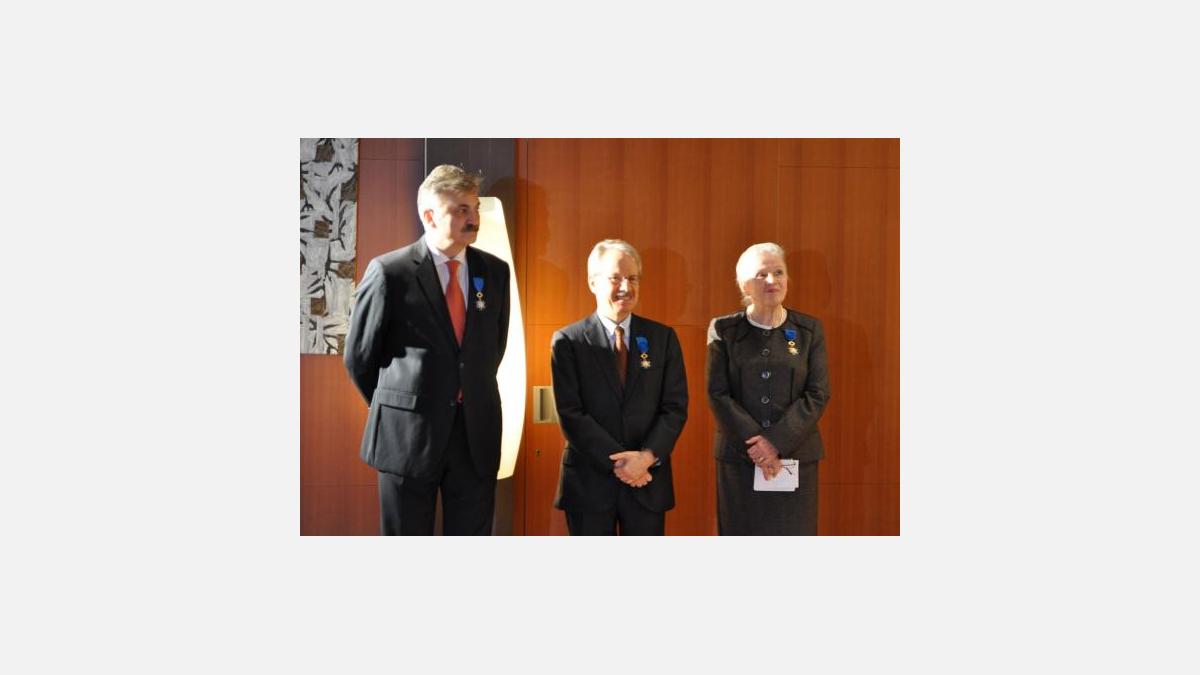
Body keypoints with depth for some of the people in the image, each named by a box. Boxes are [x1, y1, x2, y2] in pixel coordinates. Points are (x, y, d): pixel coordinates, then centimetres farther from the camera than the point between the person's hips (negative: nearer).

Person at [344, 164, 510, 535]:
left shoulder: (495, 271, 4)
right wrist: (395, 409, 8)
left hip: (477, 435, 4)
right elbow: (359, 356, 0)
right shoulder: (389, 271, -8)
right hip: (408, 435, -3)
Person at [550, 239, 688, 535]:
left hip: (648, 480, 2)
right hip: (588, 480, -2)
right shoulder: (567, 341, -3)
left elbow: (676, 407, 1)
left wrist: (647, 457, -14)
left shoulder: (663, 338, 5)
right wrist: (617, 462, -15)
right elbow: (570, 413, -9)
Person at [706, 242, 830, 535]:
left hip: (795, 456, 1)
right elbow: (718, 394, -3)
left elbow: (818, 394, -2)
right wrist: (754, 443, -13)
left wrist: (777, 441, -13)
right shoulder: (724, 330, 1)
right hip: (739, 456, 0)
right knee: (742, 534, 5)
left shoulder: (810, 330, 3)